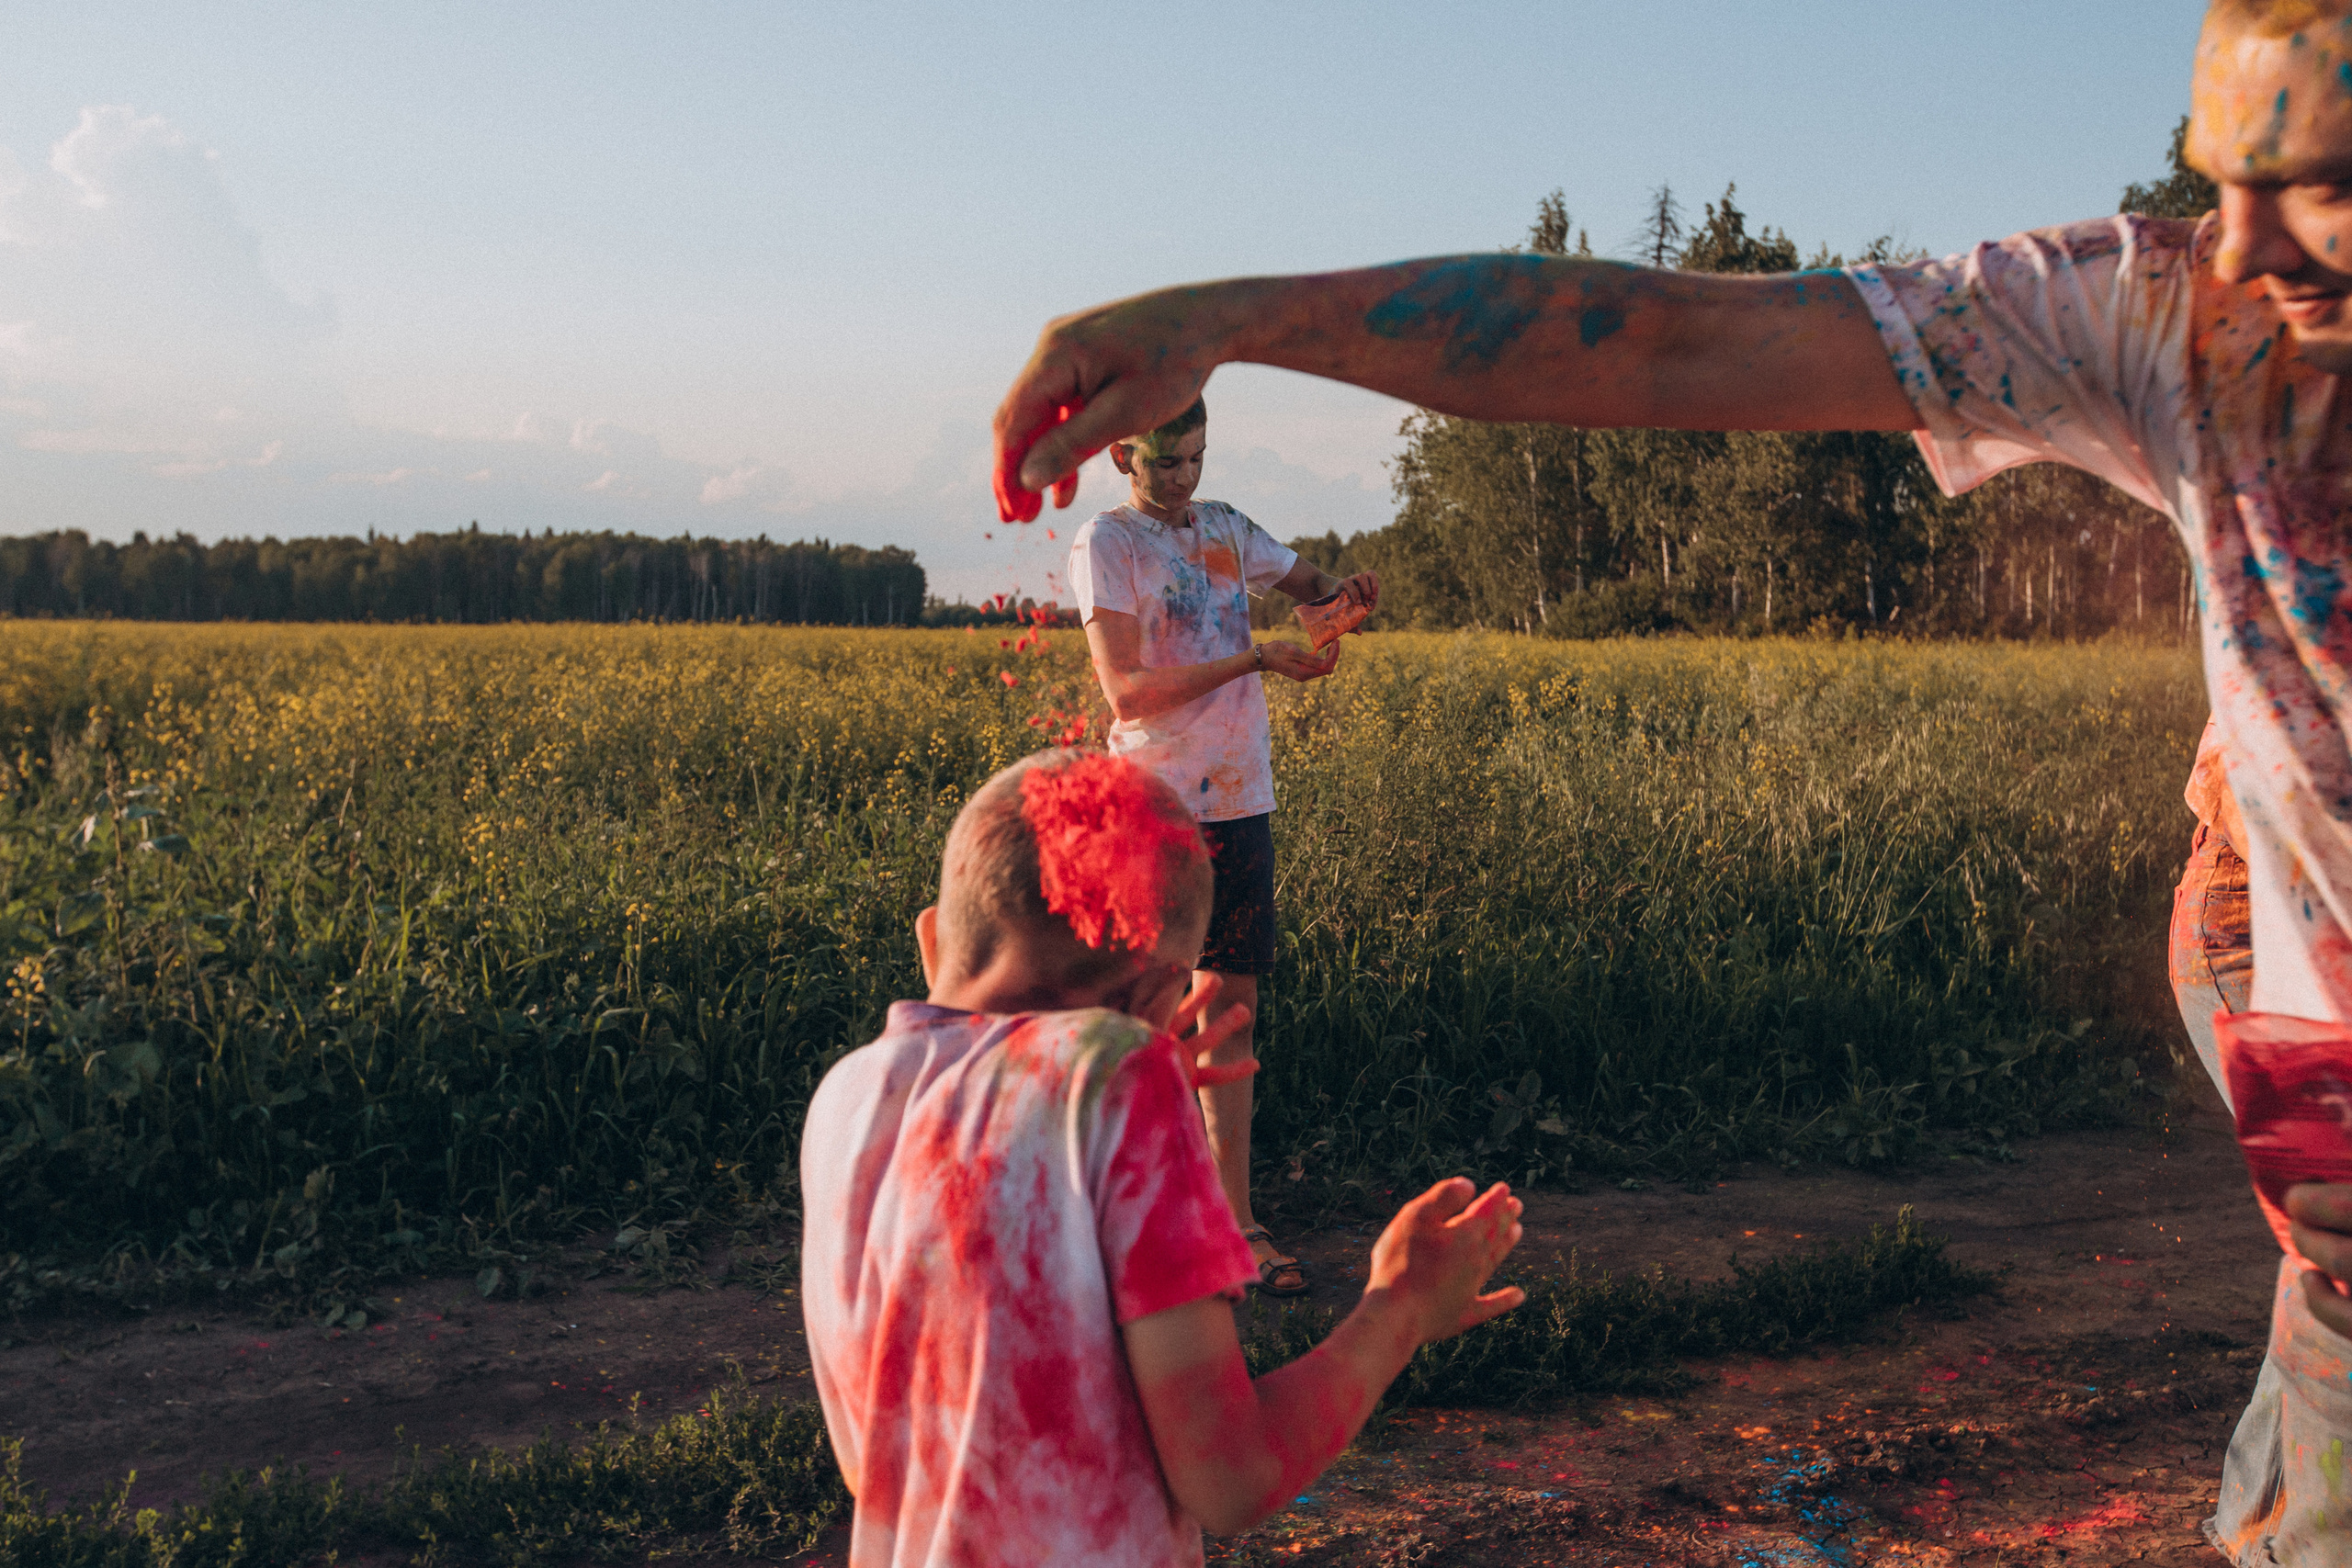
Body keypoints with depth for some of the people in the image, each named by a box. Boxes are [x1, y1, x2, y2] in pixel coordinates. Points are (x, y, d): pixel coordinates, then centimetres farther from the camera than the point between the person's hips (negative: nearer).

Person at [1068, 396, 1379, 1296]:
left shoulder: (1224, 529, 13)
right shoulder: (1106, 544, -5)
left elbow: (1302, 579, 28)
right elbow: (1126, 692, -14)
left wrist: (1340, 589, 3)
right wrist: (1255, 660, -20)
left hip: (1241, 801, 6)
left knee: (1232, 1006, 8)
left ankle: (1235, 1220, 14)